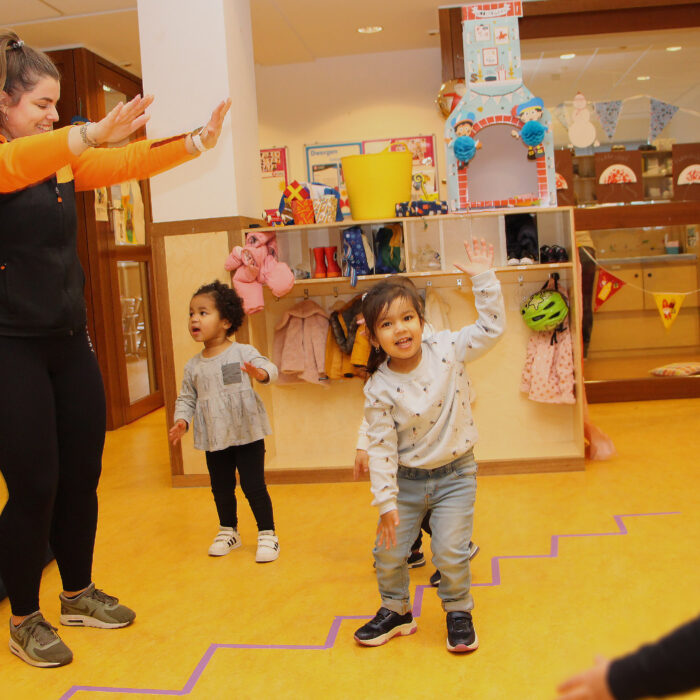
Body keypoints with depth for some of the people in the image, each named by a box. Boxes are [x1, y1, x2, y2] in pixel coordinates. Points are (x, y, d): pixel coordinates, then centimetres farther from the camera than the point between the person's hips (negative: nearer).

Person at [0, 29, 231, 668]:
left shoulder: (65, 160, 12)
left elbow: (129, 164, 7)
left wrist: (198, 142, -3)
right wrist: (91, 134, -43)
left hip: (70, 339, 7)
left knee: (82, 476, 12)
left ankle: (78, 594, 31)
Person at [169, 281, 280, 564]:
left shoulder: (243, 353, -8)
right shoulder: (193, 366, 4)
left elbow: (269, 367, -21)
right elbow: (186, 398, 10)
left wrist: (261, 373, -43)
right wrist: (182, 420, -7)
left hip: (247, 435, -4)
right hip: (214, 439, 4)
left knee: (254, 487, 0)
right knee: (221, 488, 17)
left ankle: (267, 534, 17)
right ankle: (228, 530, 38)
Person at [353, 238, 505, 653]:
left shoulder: (448, 350, -12)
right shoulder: (380, 388, -16)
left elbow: (492, 327, -10)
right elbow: (381, 447, -12)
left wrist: (484, 278, -18)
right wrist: (386, 502, -12)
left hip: (455, 474, 0)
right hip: (406, 479, 1)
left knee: (450, 552, -5)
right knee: (389, 552, 7)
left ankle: (459, 613, 24)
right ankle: (396, 611, 35)